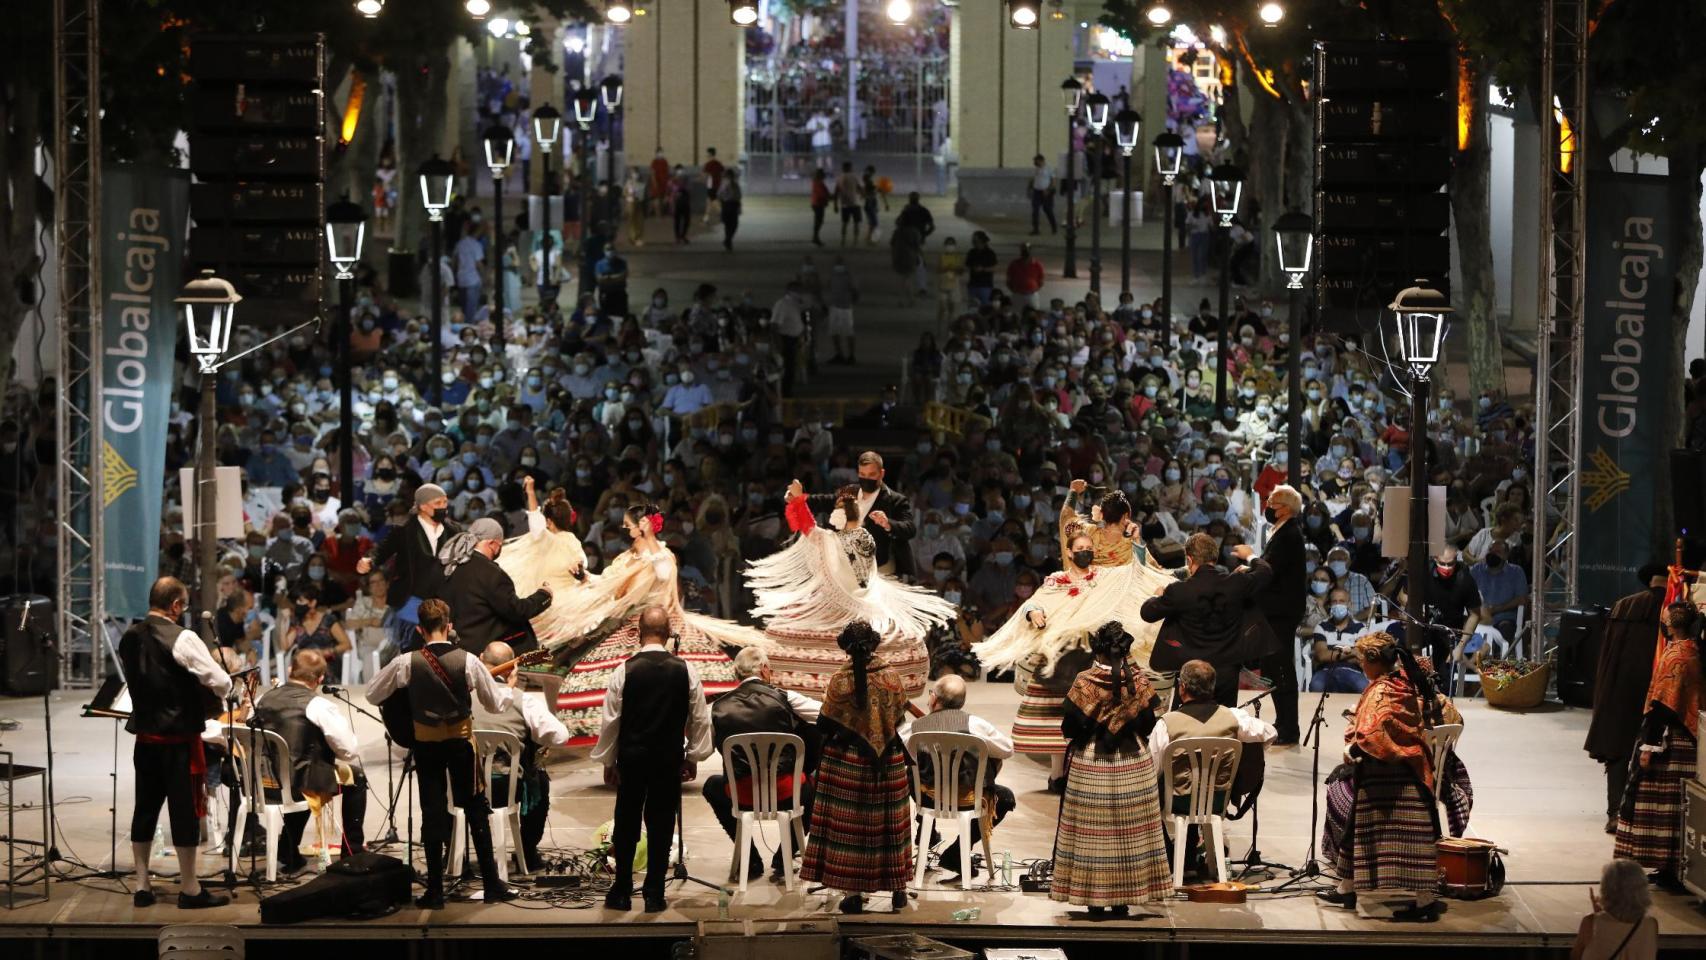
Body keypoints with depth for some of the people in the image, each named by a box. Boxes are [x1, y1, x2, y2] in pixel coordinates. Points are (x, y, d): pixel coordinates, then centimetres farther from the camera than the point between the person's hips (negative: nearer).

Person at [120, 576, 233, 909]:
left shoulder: (129, 638, 4)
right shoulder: (182, 639, -17)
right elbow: (222, 683, -17)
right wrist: (216, 695, 5)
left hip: (144, 734, 7)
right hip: (179, 737, -6)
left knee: (145, 807, 12)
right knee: (185, 810, 1)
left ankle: (142, 886, 17)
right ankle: (190, 890, 6)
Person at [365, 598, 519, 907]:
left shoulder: (406, 663, -12)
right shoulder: (467, 661, -12)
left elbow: (372, 694, 0)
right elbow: (495, 703, -1)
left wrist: (395, 677, 18)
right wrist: (510, 688, 21)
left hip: (426, 745, 0)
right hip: (461, 742, 0)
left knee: (432, 814, 6)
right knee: (477, 811, 11)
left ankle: (435, 891, 6)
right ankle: (492, 884, 13)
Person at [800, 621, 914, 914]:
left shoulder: (840, 680, -15)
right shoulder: (890, 677, -8)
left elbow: (825, 724, -9)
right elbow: (899, 716, 5)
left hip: (847, 761, -3)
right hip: (888, 759, 3)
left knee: (848, 824, 4)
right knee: (889, 821, 13)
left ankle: (853, 892, 2)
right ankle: (898, 888, 20)